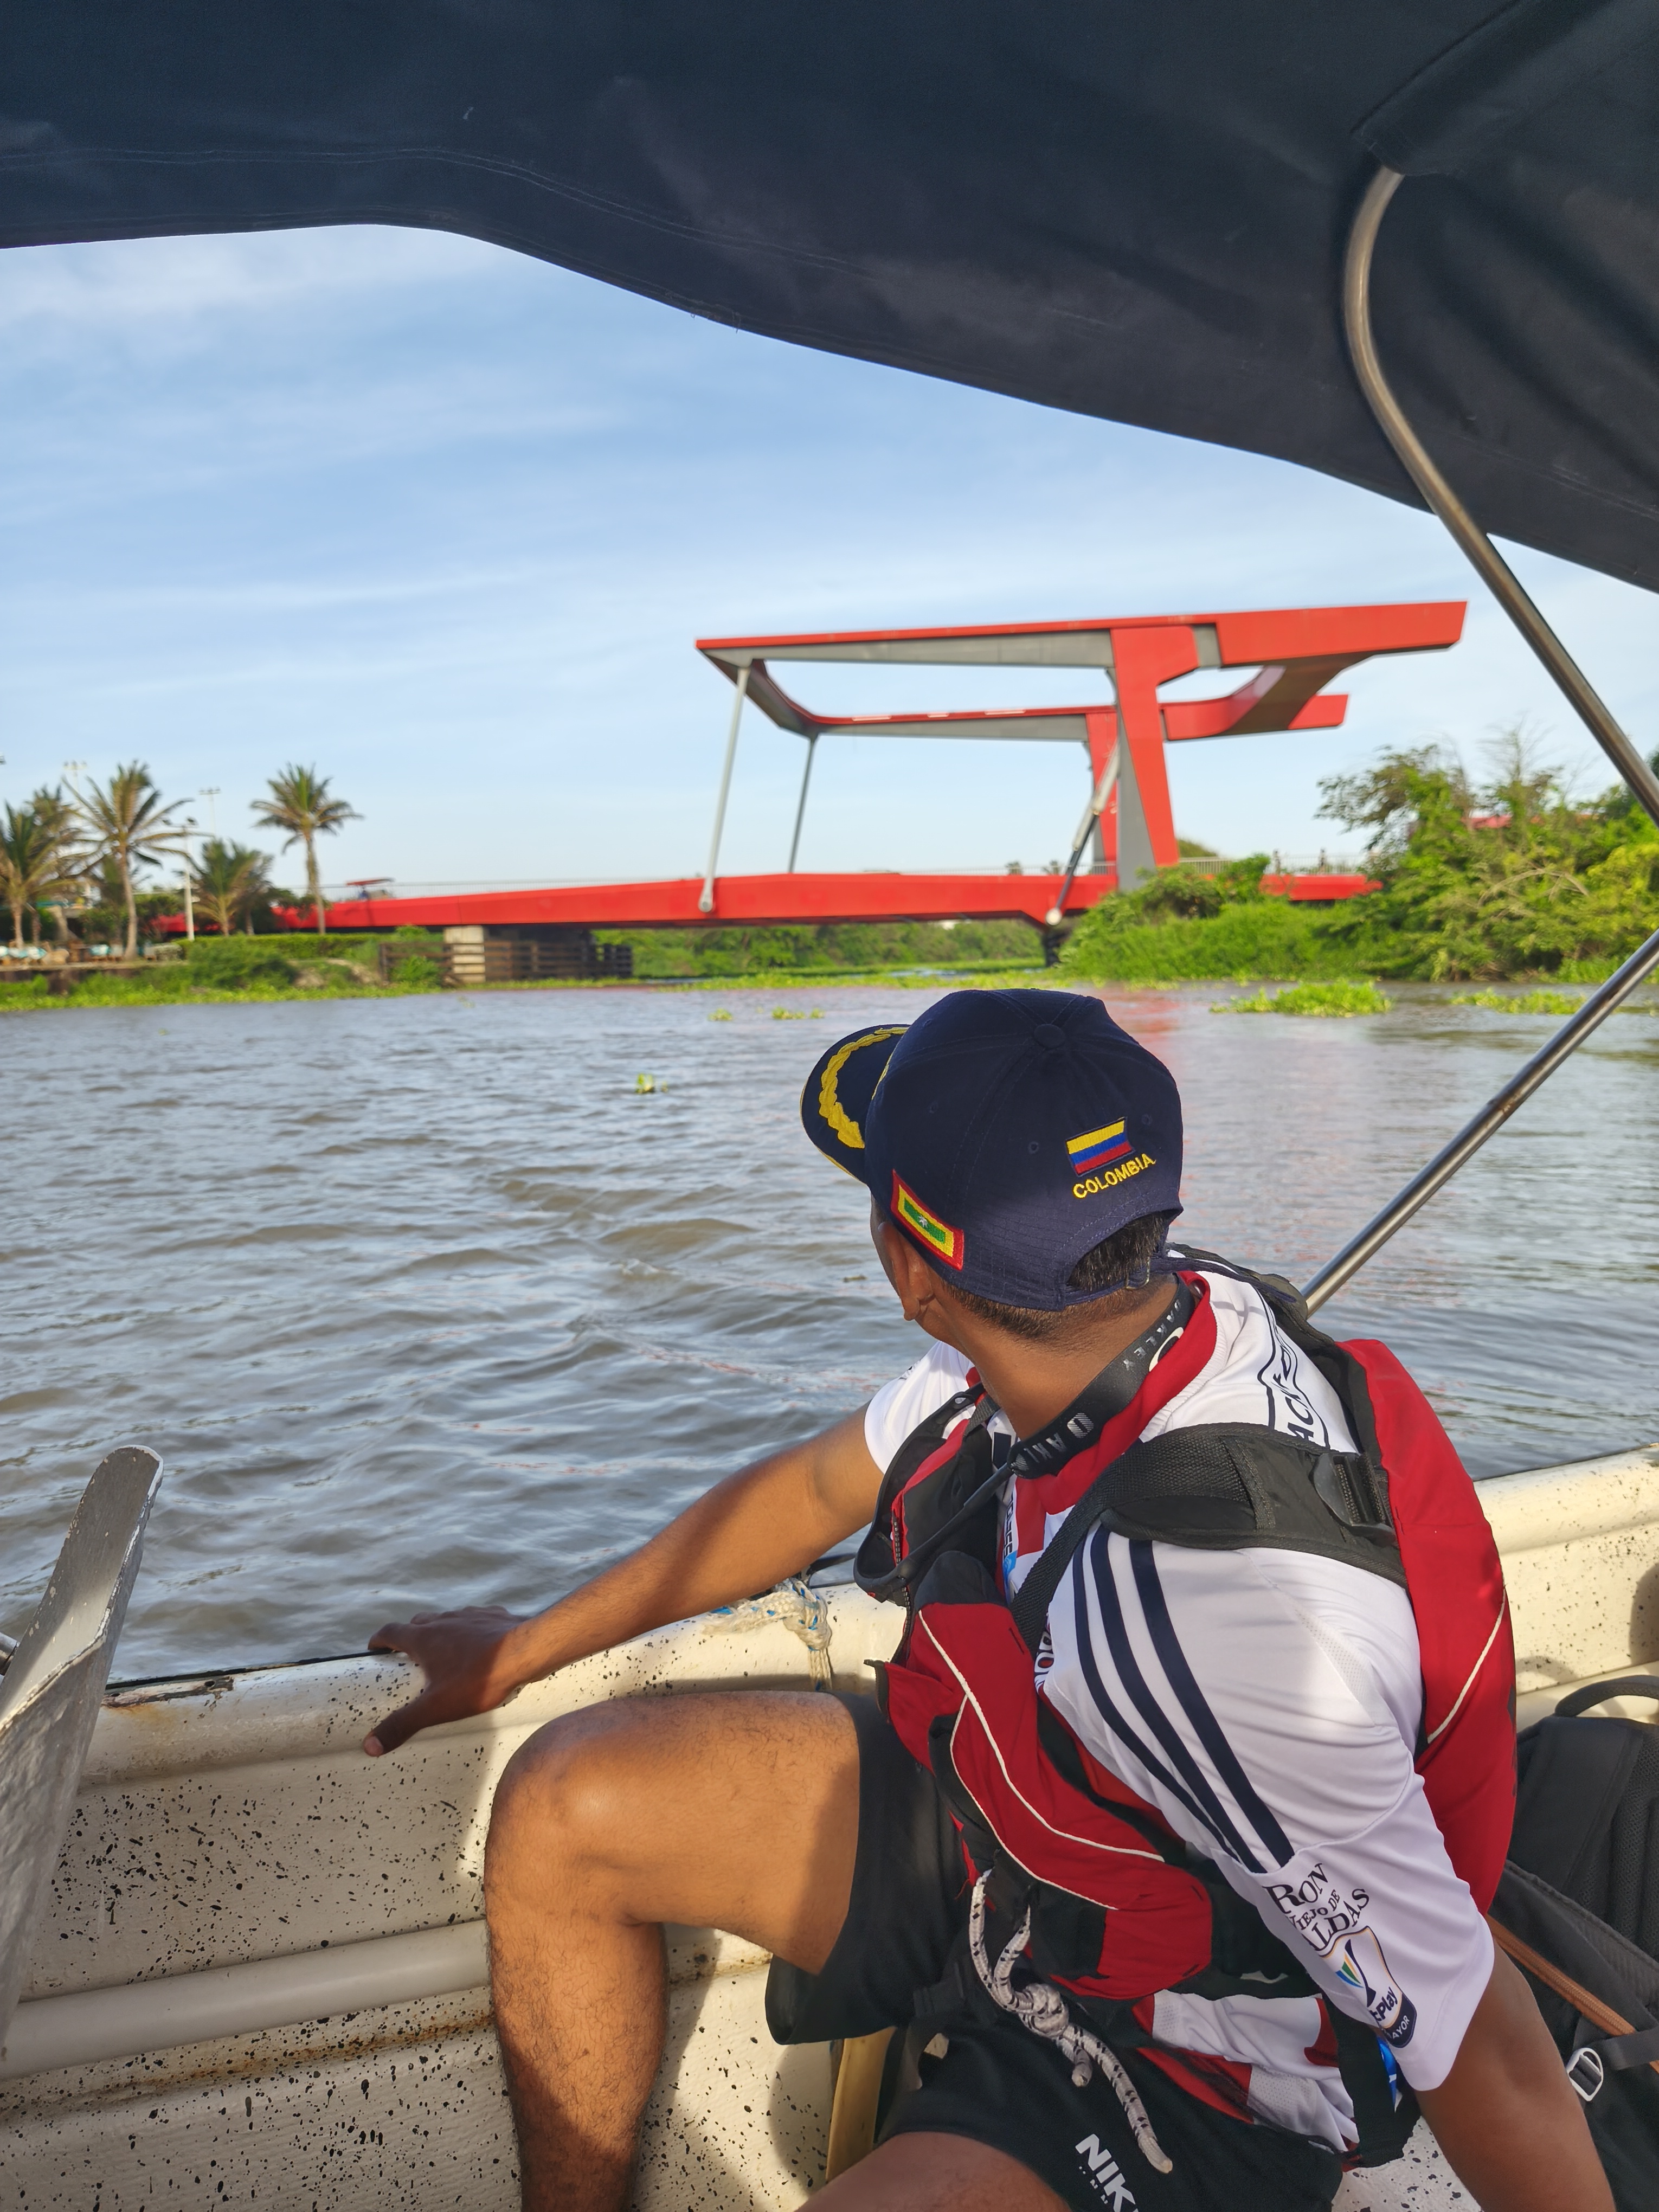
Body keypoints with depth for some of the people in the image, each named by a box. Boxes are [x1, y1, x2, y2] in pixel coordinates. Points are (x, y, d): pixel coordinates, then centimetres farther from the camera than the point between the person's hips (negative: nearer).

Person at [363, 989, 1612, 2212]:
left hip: (1177, 2065, -6)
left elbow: (1478, 2040, -29)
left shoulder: (1223, 1615, -42)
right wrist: (525, 1651, 9)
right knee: (565, 1803, 3)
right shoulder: (1105, 1337, -16)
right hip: (996, 1828, 7)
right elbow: (820, 1485, -1)